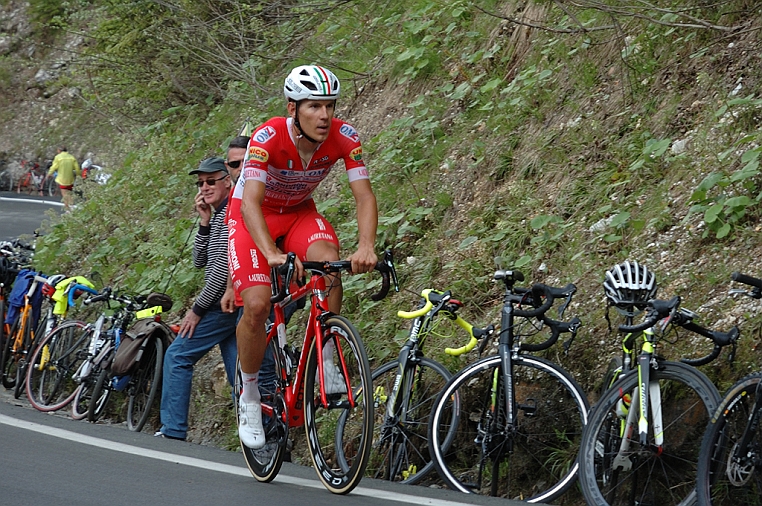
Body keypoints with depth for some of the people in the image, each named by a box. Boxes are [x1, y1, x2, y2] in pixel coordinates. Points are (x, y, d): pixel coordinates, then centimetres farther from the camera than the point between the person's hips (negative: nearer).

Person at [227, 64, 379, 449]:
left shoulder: (344, 138, -23)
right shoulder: (268, 138, -33)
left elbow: (364, 195, -26)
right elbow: (250, 202, -42)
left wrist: (366, 247, -45)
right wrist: (273, 255, -58)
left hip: (299, 212, 3)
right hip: (253, 214, -3)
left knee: (329, 262, -30)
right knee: (257, 305, -20)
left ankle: (325, 362, -15)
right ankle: (250, 395, 2)